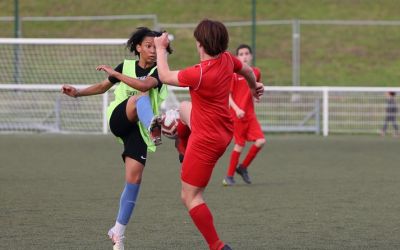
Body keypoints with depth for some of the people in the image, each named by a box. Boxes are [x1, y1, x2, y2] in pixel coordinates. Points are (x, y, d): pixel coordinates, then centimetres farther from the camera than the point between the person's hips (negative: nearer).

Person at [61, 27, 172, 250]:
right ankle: (153, 126, -69)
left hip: (138, 128, 0)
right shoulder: (126, 66, 10)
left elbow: (145, 84, -22)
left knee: (134, 177, -10)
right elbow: (103, 86, 27)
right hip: (118, 120, 0)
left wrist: (116, 73, -17)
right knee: (142, 97, -31)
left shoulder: (158, 71, 2)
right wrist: (77, 92, 18)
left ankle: (119, 231, 2)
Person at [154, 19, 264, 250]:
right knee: (184, 109, 36)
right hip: (224, 132, 9)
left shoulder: (199, 74, -32)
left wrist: (161, 48, 1)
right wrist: (254, 87, 38)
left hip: (206, 142, -9)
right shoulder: (227, 59, -9)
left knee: (190, 197, -1)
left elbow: (165, 76, -15)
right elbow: (247, 71, 15)